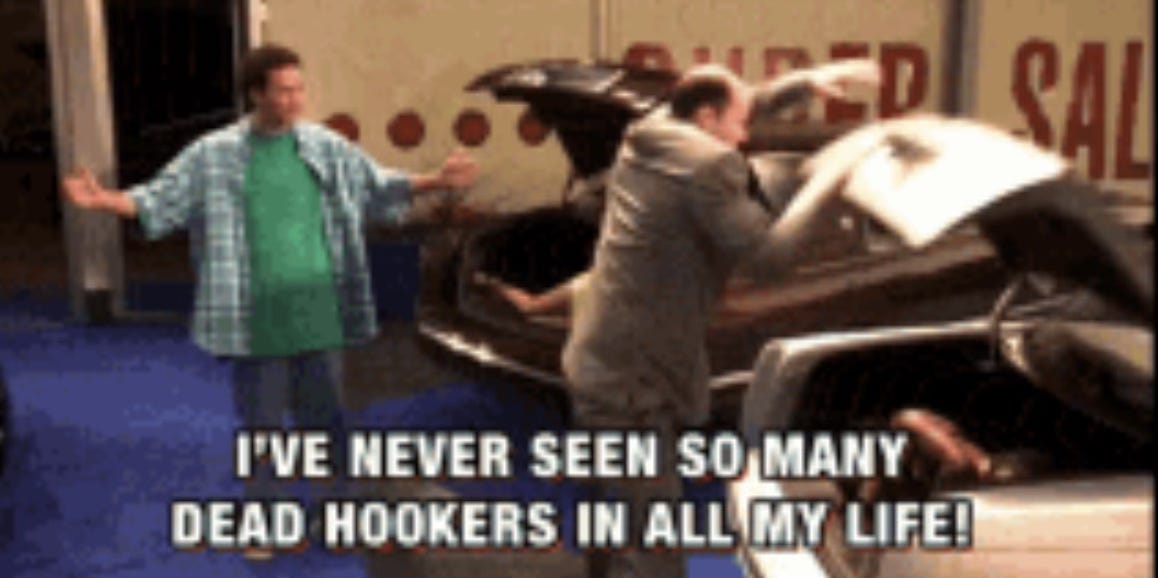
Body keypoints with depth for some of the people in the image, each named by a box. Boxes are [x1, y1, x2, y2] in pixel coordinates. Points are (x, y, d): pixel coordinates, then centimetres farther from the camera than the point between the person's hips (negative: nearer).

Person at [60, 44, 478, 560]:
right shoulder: (213, 155, -2)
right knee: (261, 421, 7)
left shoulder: (327, 148, 5)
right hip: (256, 315, -1)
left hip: (319, 310, 2)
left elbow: (380, 188, 13)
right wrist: (104, 201, -16)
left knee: (323, 412, 11)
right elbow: (160, 201, -1)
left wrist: (436, 181, 4)